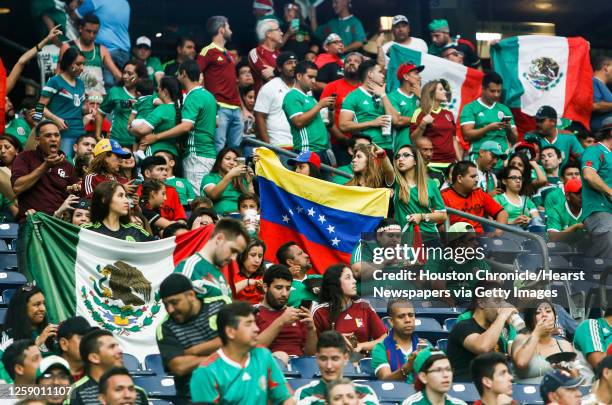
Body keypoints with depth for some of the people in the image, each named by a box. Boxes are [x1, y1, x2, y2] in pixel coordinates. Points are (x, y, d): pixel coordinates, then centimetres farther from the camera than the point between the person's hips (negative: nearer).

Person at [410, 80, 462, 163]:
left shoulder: (448, 114, 17)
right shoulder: (420, 113, 1)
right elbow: (413, 140, -1)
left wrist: (460, 161, 13)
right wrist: (422, 125, -16)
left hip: (450, 161, 5)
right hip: (431, 162, -5)